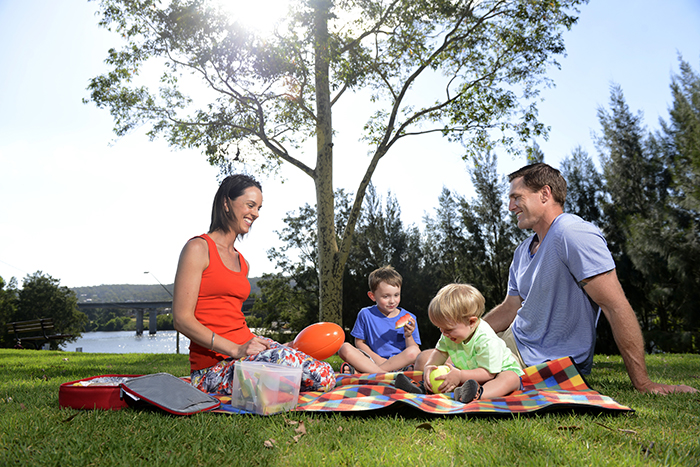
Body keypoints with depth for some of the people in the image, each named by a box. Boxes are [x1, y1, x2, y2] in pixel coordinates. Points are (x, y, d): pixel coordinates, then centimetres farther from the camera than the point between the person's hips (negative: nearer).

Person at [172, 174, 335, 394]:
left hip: (245, 352, 7)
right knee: (285, 360, -35)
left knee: (325, 376, -15)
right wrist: (236, 350, -21)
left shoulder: (242, 262, 20)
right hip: (213, 368, -7)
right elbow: (182, 319, -12)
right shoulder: (198, 248, -4)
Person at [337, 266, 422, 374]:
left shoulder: (408, 318, 2)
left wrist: (408, 336, -18)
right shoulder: (366, 314, 3)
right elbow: (359, 342, 6)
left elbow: (412, 354, 2)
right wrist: (376, 358, -9)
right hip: (372, 361, 0)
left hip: (398, 362, 0)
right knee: (345, 348, -21)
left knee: (414, 352, -32)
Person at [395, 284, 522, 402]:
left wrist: (460, 376, -40)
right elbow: (440, 351, 2)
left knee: (512, 378, -39)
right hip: (468, 372, 7)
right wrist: (429, 366, -19)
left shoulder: (488, 341, -33)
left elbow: (488, 372, -31)